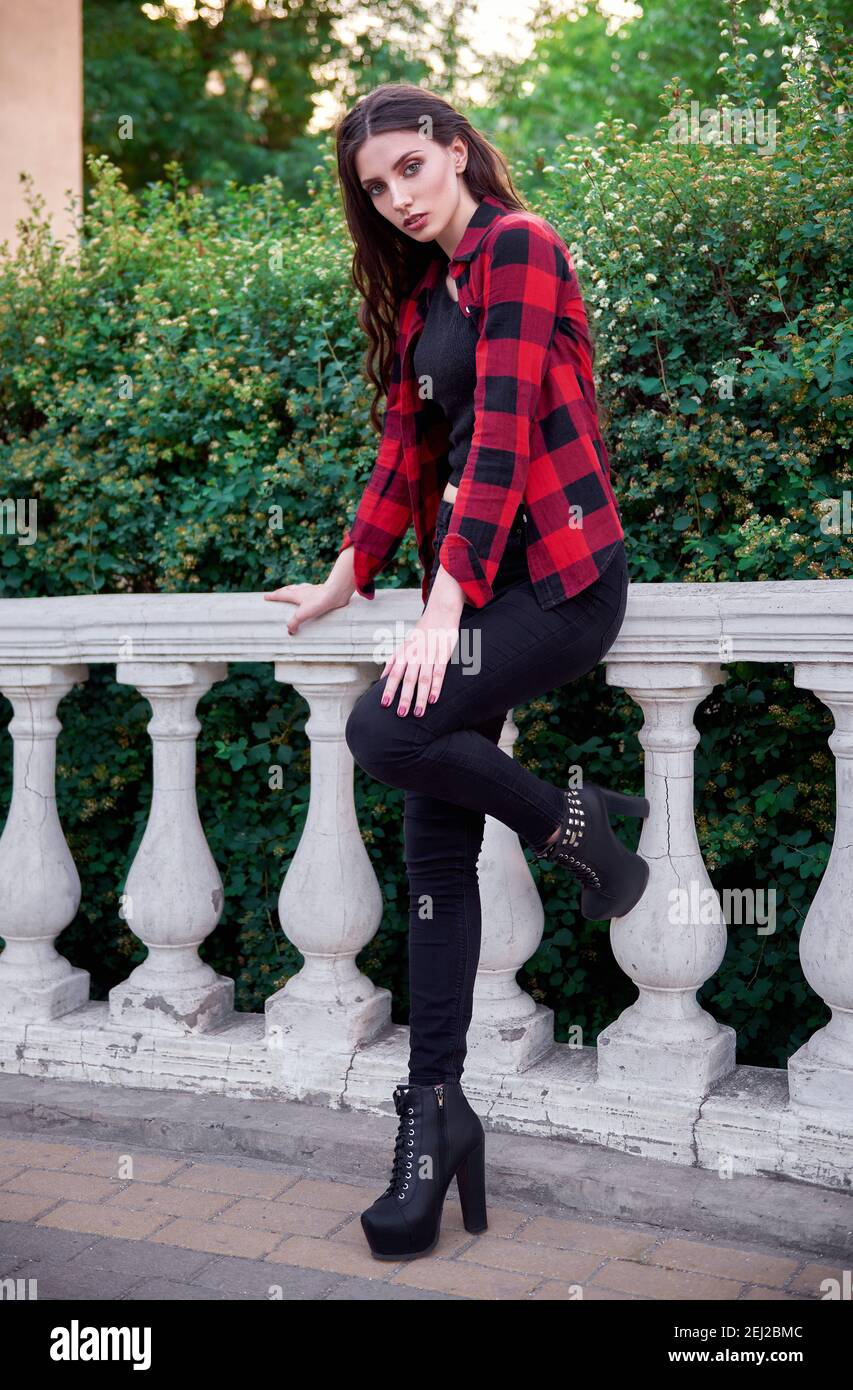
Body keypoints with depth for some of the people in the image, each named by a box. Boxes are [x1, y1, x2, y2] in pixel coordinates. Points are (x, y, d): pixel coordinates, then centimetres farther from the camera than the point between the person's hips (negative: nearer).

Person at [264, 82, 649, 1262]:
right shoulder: (419, 289, 18)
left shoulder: (518, 245, -7)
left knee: (383, 733, -26)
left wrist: (447, 606, -23)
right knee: (437, 842, 0)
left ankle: (573, 823, -1)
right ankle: (436, 1110, 7)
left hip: (555, 570, -7)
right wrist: (347, 579, 21)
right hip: (474, 576, 8)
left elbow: (504, 426, -17)